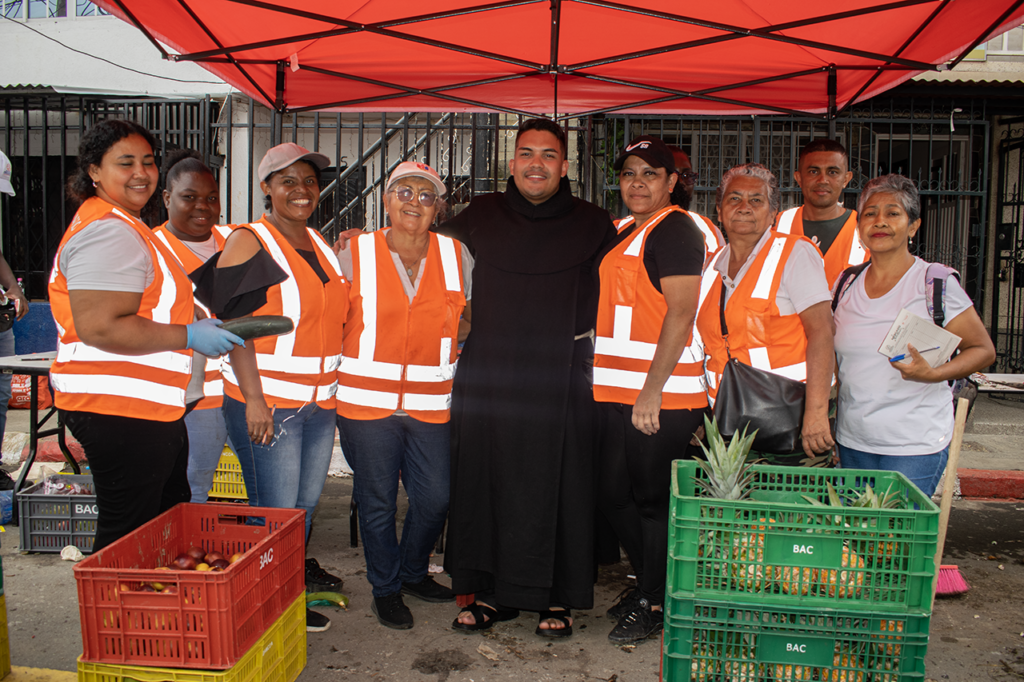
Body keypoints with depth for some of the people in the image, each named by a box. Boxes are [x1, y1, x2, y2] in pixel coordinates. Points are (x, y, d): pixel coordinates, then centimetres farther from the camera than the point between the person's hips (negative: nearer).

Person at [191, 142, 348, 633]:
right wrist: (252, 398, -19)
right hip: (267, 401, -7)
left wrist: (336, 389, 18)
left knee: (307, 501, 17)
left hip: (320, 400, 7)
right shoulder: (249, 243, -8)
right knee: (276, 510, 1)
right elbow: (235, 325, -13)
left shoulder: (318, 244, 14)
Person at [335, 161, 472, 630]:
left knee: (435, 497, 7)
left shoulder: (457, 256, 4)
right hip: (367, 400, -2)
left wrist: (466, 328, -2)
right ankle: (386, 588, 30)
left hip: (430, 404, 2)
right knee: (378, 501, 7)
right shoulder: (354, 254, -2)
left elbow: (467, 323, 18)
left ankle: (413, 573, 36)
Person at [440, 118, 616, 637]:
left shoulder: (592, 224, 4)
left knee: (557, 483, 2)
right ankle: (491, 593, 22)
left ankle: (557, 598, 19)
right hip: (487, 372, 2)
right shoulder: (482, 215, 8)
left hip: (560, 376, -1)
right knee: (484, 477, 6)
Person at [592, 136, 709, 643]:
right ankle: (650, 582, 35)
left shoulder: (674, 230, -9)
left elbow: (681, 315, -18)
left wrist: (652, 392, -21)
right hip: (618, 391, 9)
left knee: (653, 500, 3)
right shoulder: (623, 231, 18)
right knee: (613, 494, 15)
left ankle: (654, 603, 21)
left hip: (661, 395, -9)